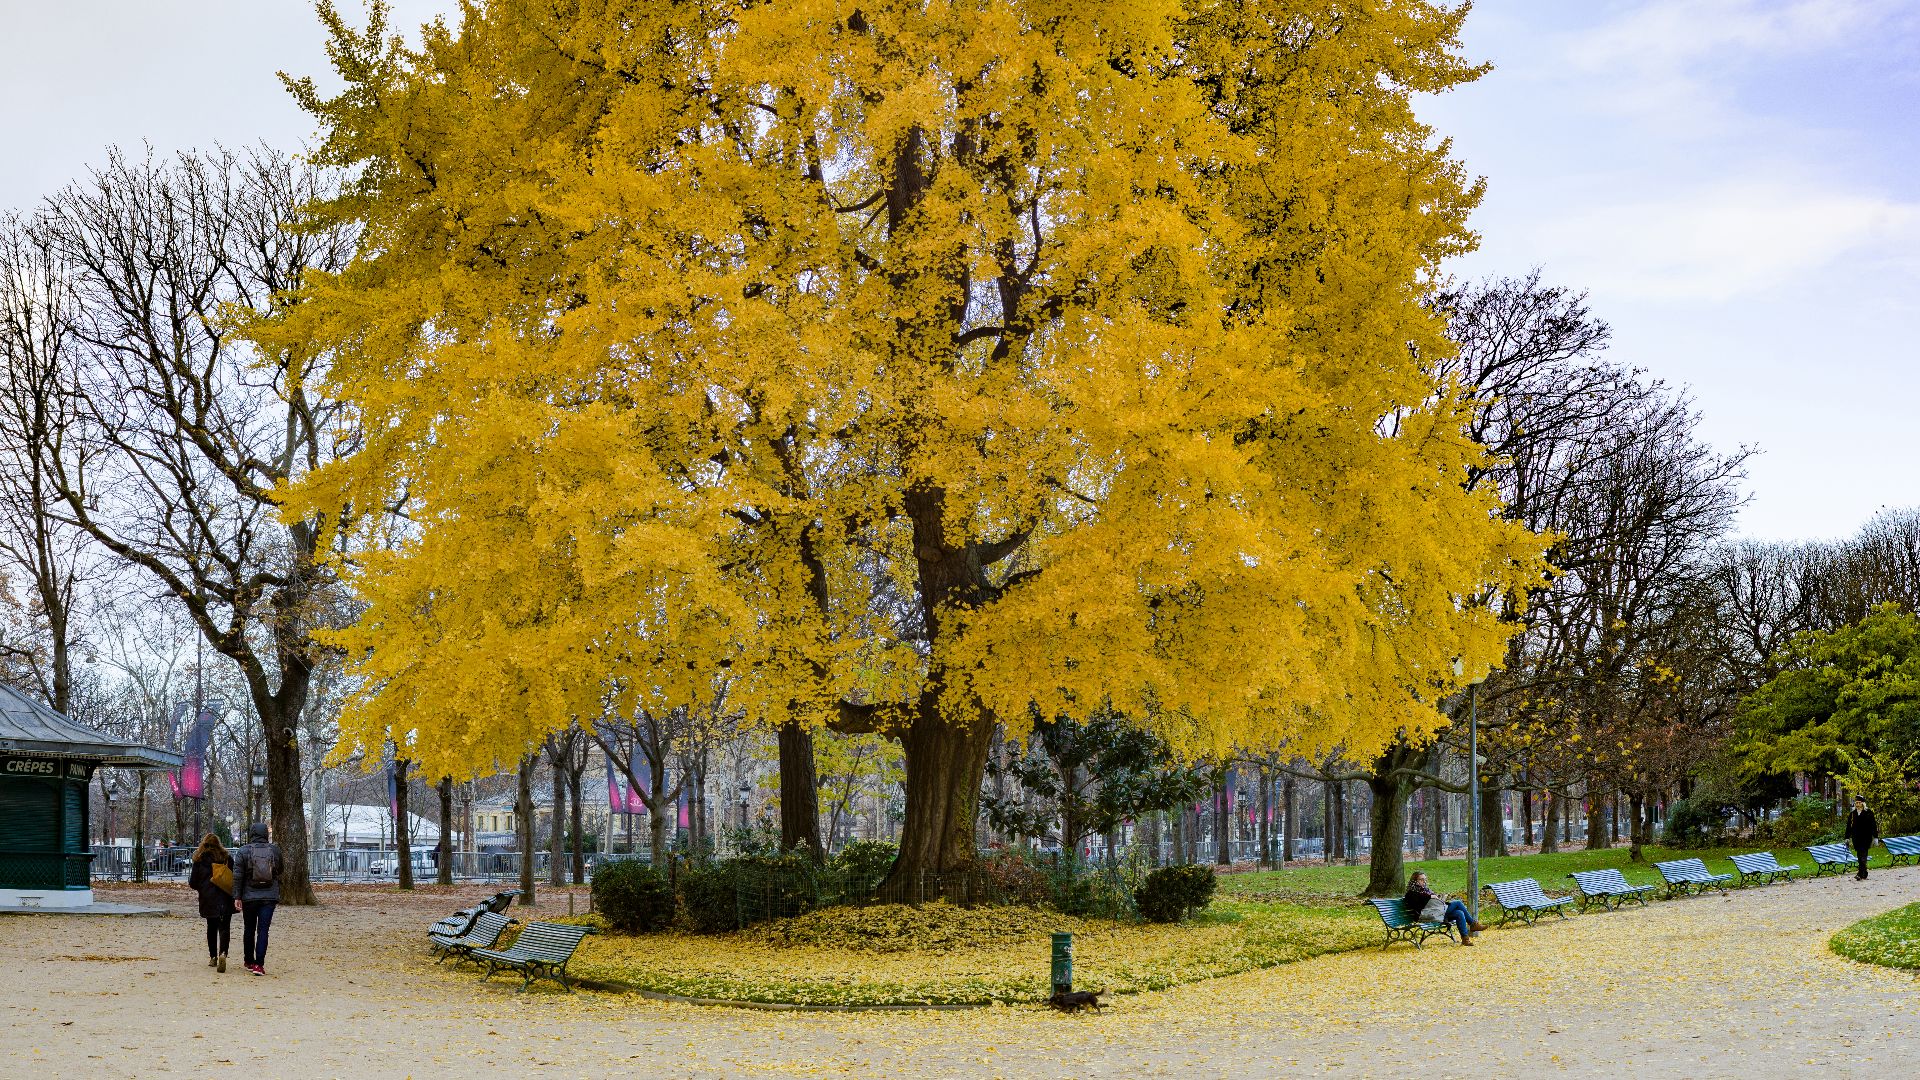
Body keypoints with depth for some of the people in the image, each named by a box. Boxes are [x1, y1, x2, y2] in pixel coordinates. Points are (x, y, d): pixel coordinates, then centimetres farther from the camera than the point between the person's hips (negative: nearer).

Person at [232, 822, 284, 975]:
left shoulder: (243, 852, -4)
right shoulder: (274, 850, 0)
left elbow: (237, 876, -6)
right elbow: (282, 870, 13)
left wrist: (237, 897, -3)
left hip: (249, 897, 0)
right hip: (269, 897, 0)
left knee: (249, 930, 16)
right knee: (263, 930, -2)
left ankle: (249, 961, 26)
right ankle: (259, 964, -11)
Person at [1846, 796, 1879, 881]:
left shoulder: (1868, 813, -1)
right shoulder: (1852, 814, 10)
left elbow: (1873, 825, 0)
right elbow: (1849, 826, 13)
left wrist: (1875, 837, -3)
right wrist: (1847, 838, 9)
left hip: (1866, 838, -4)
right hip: (1856, 838, 4)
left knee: (1863, 856, -13)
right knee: (1860, 857, 7)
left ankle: (1861, 874, -19)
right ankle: (1864, 875, 17)